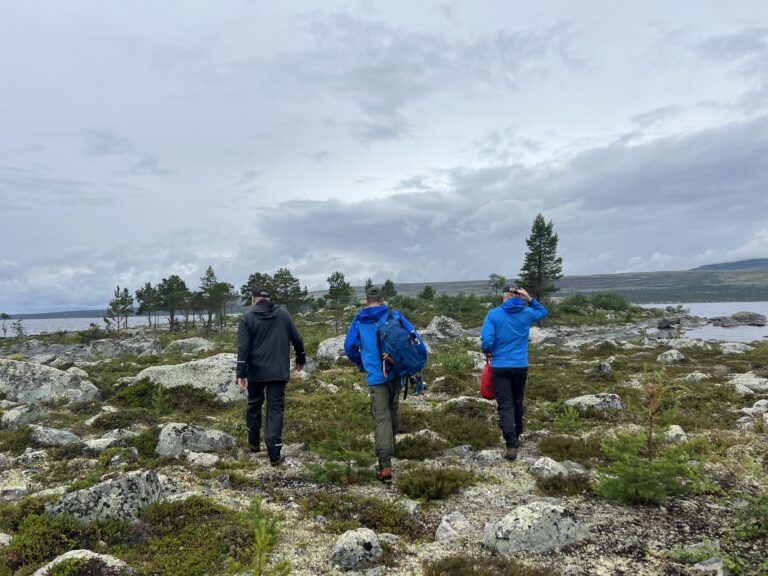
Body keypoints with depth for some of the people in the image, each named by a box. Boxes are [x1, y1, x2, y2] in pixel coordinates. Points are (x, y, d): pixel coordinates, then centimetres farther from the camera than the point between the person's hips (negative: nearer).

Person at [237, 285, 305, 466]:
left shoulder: (248, 318, -3)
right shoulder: (283, 314, 5)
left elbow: (243, 347, -10)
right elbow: (297, 339, 9)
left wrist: (241, 373, -10)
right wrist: (301, 359, 23)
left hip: (255, 371, 0)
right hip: (279, 371, 1)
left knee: (254, 405, 21)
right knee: (275, 409, 0)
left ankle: (254, 442, 33)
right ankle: (274, 454, -8)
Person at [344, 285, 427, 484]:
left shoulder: (358, 321, 4)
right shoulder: (394, 315, 3)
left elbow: (349, 347, 5)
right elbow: (414, 336, -2)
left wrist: (361, 364, 23)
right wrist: (421, 360, 7)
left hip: (375, 377, -1)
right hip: (397, 373, 2)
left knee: (381, 419, -3)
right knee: (393, 411, 22)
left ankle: (385, 467, -10)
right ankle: (390, 446, 38)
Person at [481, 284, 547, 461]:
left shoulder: (493, 314, -8)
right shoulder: (527, 313, 1)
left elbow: (486, 341, -16)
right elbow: (543, 312, 23)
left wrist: (487, 353, 6)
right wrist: (529, 299, 8)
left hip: (500, 366, -3)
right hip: (521, 366, 3)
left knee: (505, 405, -2)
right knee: (518, 402, 20)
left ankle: (511, 445, -11)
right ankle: (516, 437, 34)